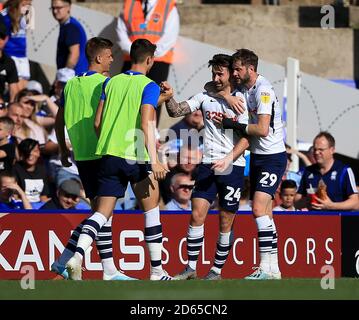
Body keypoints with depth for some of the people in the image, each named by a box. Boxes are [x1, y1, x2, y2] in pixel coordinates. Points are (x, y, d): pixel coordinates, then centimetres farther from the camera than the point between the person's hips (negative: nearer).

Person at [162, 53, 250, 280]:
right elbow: (177, 111, 5)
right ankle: (191, 268, -1)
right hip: (208, 164, 3)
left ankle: (217, 270, 12)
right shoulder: (205, 97, 9)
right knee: (197, 215, -7)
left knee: (226, 222, 2)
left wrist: (228, 159, -18)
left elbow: (246, 138, -6)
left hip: (232, 167, -3)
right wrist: (170, 97, -15)